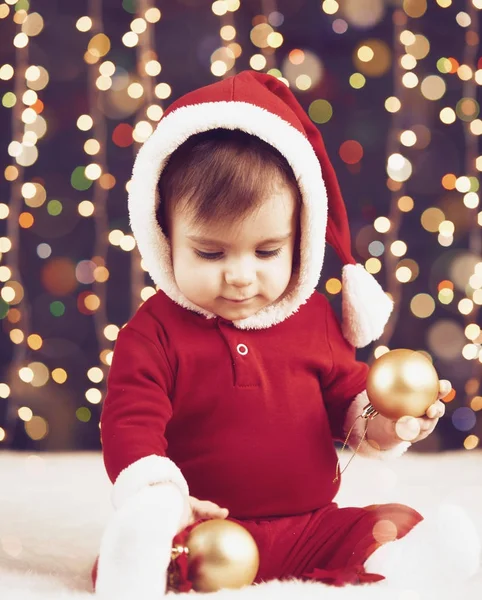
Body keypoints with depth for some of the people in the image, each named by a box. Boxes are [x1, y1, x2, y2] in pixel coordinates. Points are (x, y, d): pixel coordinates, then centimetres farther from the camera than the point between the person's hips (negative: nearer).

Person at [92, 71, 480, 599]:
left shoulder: (314, 318, 7)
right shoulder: (153, 333, -5)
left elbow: (347, 393, 18)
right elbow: (130, 423, -11)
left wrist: (378, 423, -6)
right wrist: (157, 497, -30)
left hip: (312, 527, 5)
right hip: (207, 532, -4)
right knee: (135, 536, -38)